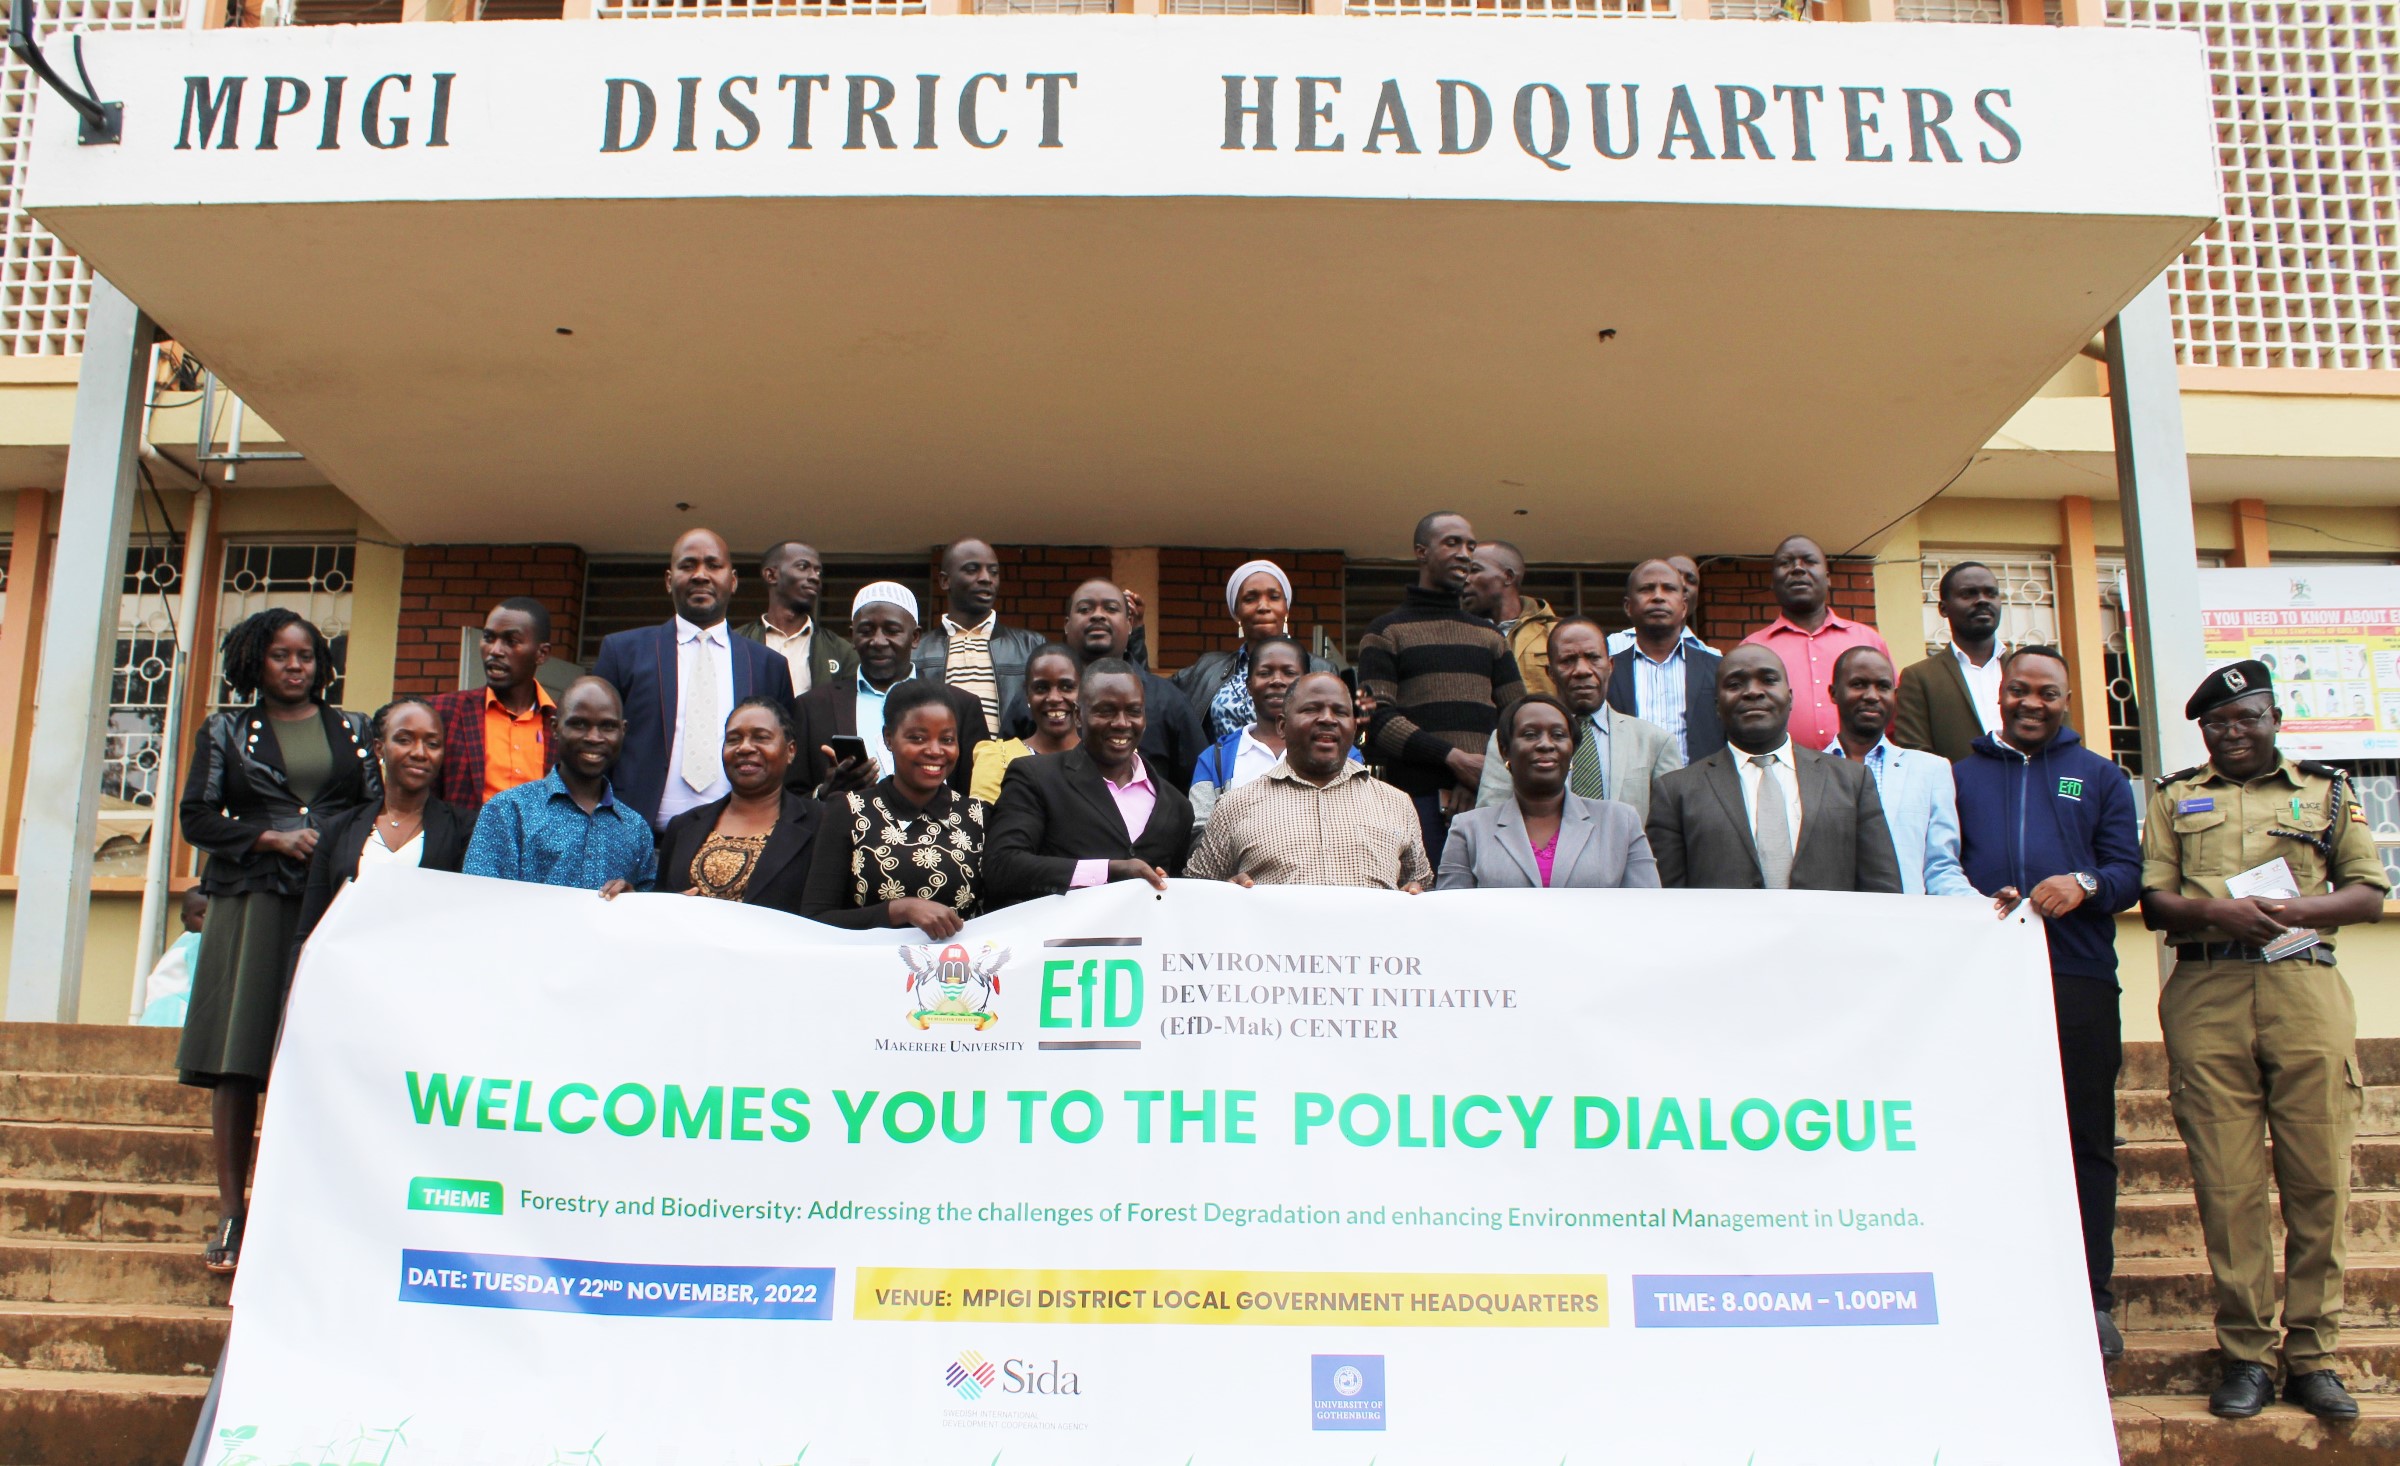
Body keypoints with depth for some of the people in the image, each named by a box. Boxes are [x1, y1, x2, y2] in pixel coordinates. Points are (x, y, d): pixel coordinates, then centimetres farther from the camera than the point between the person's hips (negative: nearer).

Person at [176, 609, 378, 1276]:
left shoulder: (352, 731, 16)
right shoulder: (226, 732, 14)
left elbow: (380, 812, 11)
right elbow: (196, 818, 6)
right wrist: (271, 839, -7)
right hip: (251, 906, 0)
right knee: (237, 1061, -4)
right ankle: (232, 1212, 1)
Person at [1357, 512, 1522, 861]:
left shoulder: (1490, 635, 22)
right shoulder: (1386, 631, 9)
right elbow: (1377, 718, -4)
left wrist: (1483, 771, -6)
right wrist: (1454, 758, -13)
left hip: (1486, 796, 4)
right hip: (1417, 797, -3)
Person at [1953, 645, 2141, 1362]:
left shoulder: (2100, 778, 19)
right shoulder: (1961, 774, 18)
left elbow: (2128, 871, 7)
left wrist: (2084, 884, -14)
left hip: (2079, 979, 0)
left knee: (2086, 1140, 0)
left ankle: (2091, 1301, 6)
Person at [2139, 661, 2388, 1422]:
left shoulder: (2327, 791, 18)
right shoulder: (2175, 797, 18)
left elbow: (2369, 894, 11)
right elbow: (2153, 901, 9)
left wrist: (2298, 910, -7)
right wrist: (2216, 911, -10)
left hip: (2305, 988, 0)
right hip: (2206, 995, 0)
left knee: (2318, 1175, -3)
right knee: (2226, 1180, -3)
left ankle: (2312, 1354, 6)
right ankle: (2247, 1353, 3)